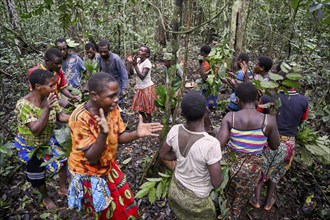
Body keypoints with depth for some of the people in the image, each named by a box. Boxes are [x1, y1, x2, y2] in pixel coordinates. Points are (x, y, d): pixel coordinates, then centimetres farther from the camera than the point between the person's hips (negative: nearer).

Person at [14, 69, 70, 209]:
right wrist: (47, 109, -47)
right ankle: (46, 198, 42)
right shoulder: (24, 105, -33)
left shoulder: (50, 98, -18)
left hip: (48, 140, 5)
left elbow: (60, 116, -8)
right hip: (30, 146, -5)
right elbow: (36, 130, -38)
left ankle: (63, 188, 38)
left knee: (64, 161, 11)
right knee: (37, 175, 13)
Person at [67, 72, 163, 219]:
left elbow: (119, 137, -4)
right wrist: (103, 133, -46)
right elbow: (91, 158, -30)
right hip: (88, 172, -5)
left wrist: (137, 134, -24)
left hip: (108, 165, 5)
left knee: (125, 204, 17)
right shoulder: (80, 118, -31)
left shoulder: (112, 108, -14)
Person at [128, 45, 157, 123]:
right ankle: (145, 120, 39)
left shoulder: (147, 63, -20)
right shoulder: (137, 60, 0)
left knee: (147, 107, 6)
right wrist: (130, 63, -13)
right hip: (139, 88, 8)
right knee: (139, 106, 18)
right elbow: (131, 73, 1)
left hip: (147, 88, -8)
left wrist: (135, 65, -31)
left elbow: (142, 76, -29)